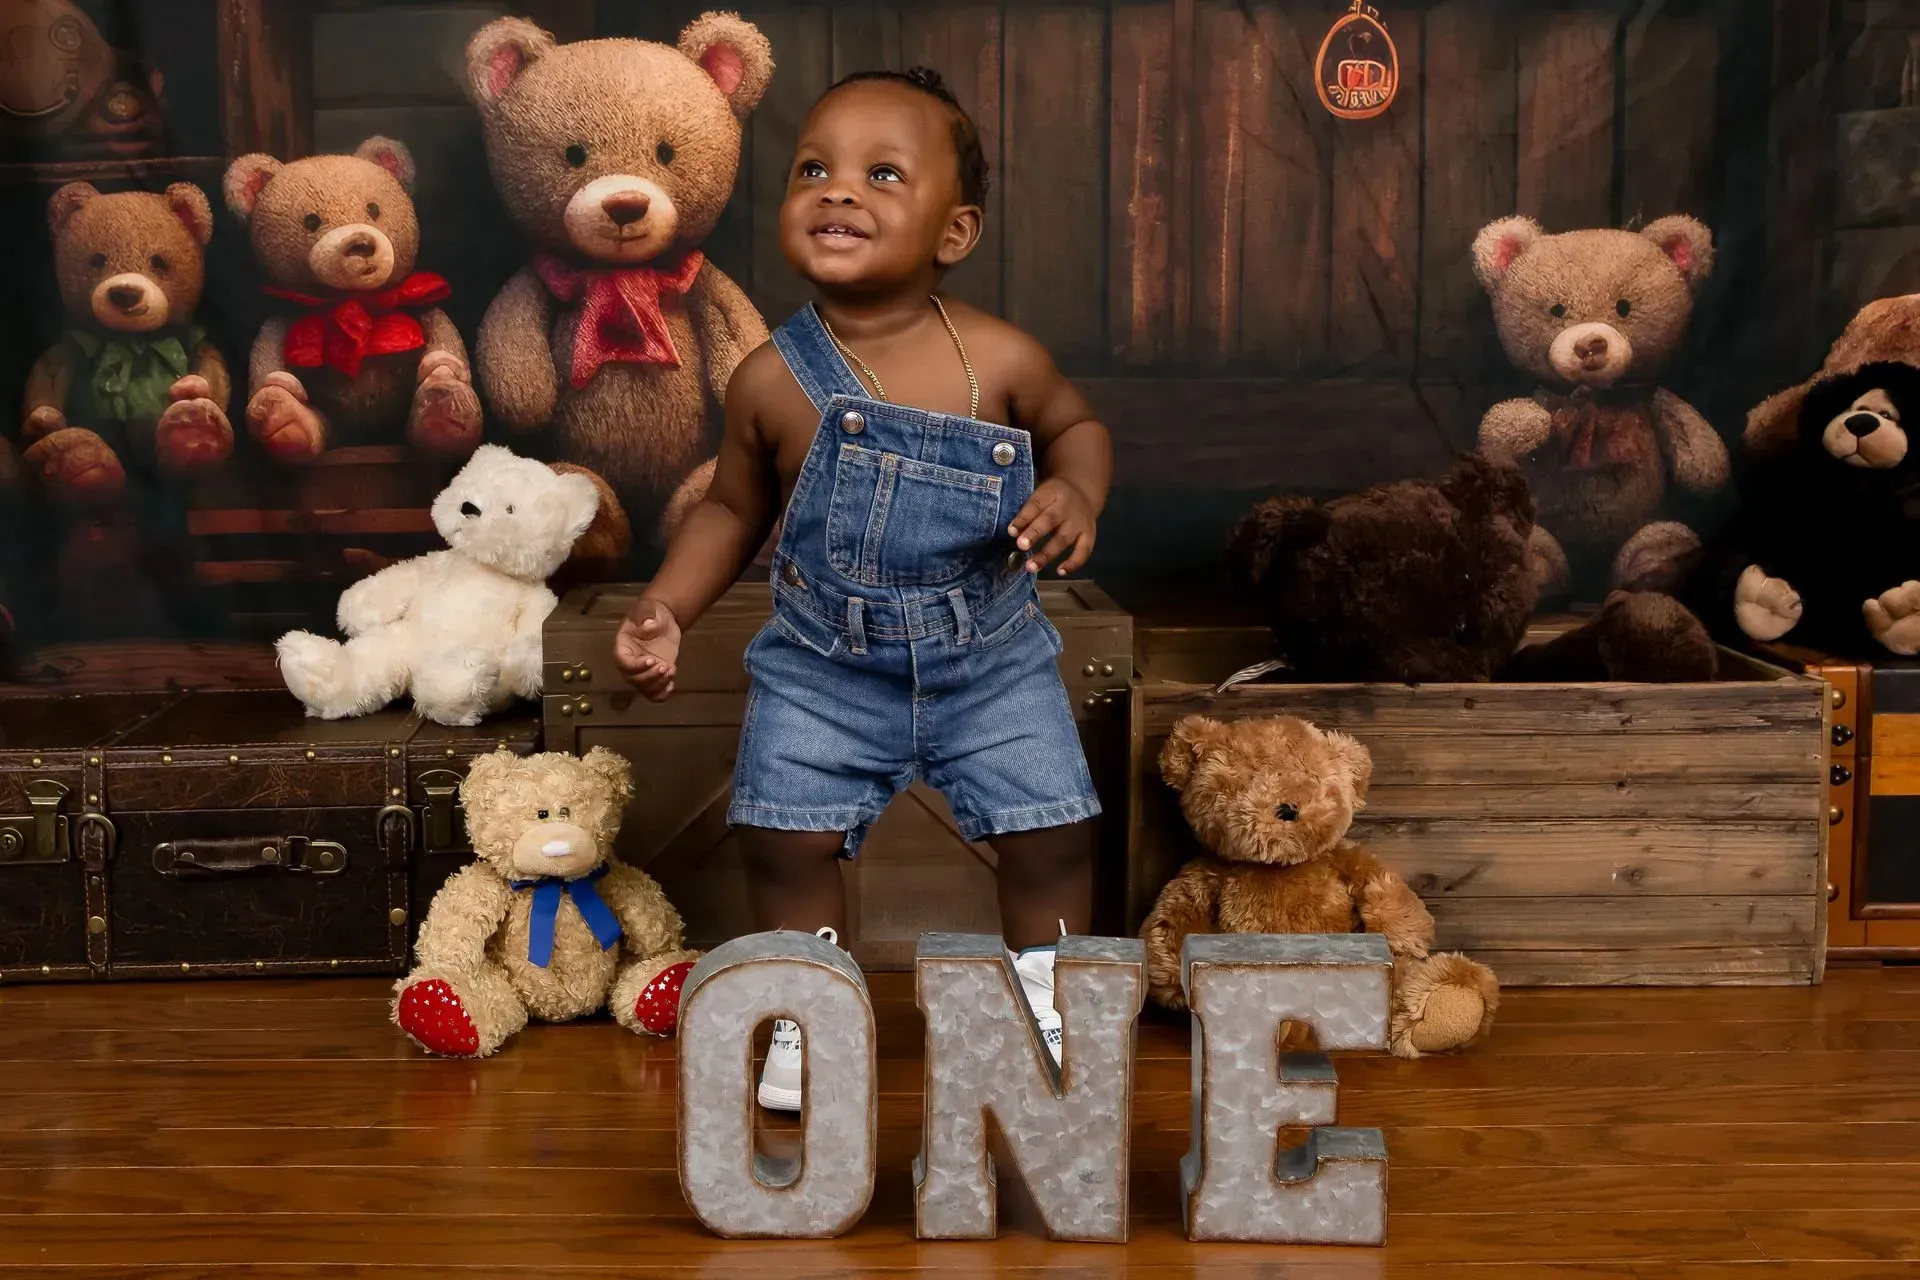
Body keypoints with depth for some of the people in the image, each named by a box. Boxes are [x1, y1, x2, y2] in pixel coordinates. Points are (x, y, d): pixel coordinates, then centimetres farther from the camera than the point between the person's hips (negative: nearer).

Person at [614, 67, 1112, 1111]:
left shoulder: (1000, 358, -15)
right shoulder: (771, 379, -12)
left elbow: (1076, 425, 6)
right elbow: (734, 508, 4)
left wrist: (1076, 492, -16)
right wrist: (664, 610, -7)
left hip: (990, 659, 0)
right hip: (824, 668, 0)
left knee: (1052, 830, 0)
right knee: (785, 835, -5)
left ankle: (1045, 1005, 26)